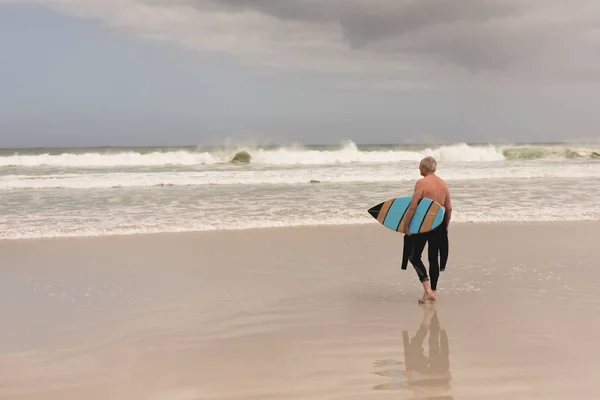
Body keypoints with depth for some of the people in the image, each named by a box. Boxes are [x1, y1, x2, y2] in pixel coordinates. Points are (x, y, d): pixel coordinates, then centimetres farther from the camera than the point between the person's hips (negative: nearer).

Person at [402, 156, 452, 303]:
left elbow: (413, 206, -18)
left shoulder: (421, 183, -13)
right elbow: (449, 208, 9)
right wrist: (445, 226, 19)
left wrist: (405, 225, -13)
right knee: (433, 258, 14)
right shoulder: (443, 183, 6)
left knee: (414, 256, 4)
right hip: (438, 225, 6)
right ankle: (433, 292, 17)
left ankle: (427, 290, -9)